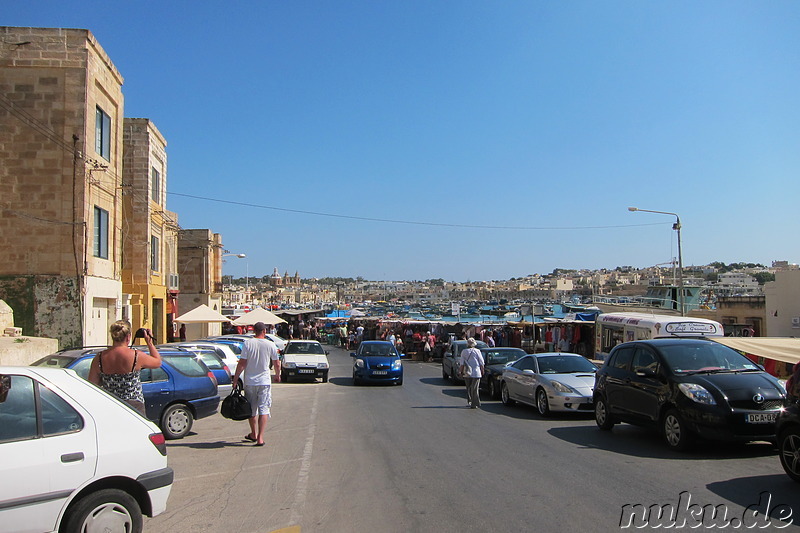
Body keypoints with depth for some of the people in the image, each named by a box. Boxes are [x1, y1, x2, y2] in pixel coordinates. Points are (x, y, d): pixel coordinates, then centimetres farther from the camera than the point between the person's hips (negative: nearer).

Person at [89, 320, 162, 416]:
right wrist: (149, 343, 15)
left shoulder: (99, 358, -3)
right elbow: (158, 362, 7)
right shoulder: (137, 356, -11)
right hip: (134, 406, -3)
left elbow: (92, 385, 3)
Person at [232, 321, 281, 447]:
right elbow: (277, 363, 7)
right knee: (264, 409, 1)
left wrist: (235, 379, 0)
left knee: (251, 409, 15)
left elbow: (242, 363, -8)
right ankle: (260, 437, -7)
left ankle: (254, 434, 30)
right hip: (265, 381, -1)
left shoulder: (247, 343, -5)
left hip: (249, 382, 1)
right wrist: (277, 376, 24)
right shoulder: (270, 345, -2)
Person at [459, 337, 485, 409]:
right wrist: (482, 371, 10)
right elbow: (481, 363, 0)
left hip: (467, 373, 2)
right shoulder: (477, 351, -3)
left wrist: (461, 371, 12)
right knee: (474, 389, -2)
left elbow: (462, 363, 3)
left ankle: (469, 402, 16)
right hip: (476, 373, -2)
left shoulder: (464, 351, 2)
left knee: (468, 388, 15)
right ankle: (474, 404, -4)